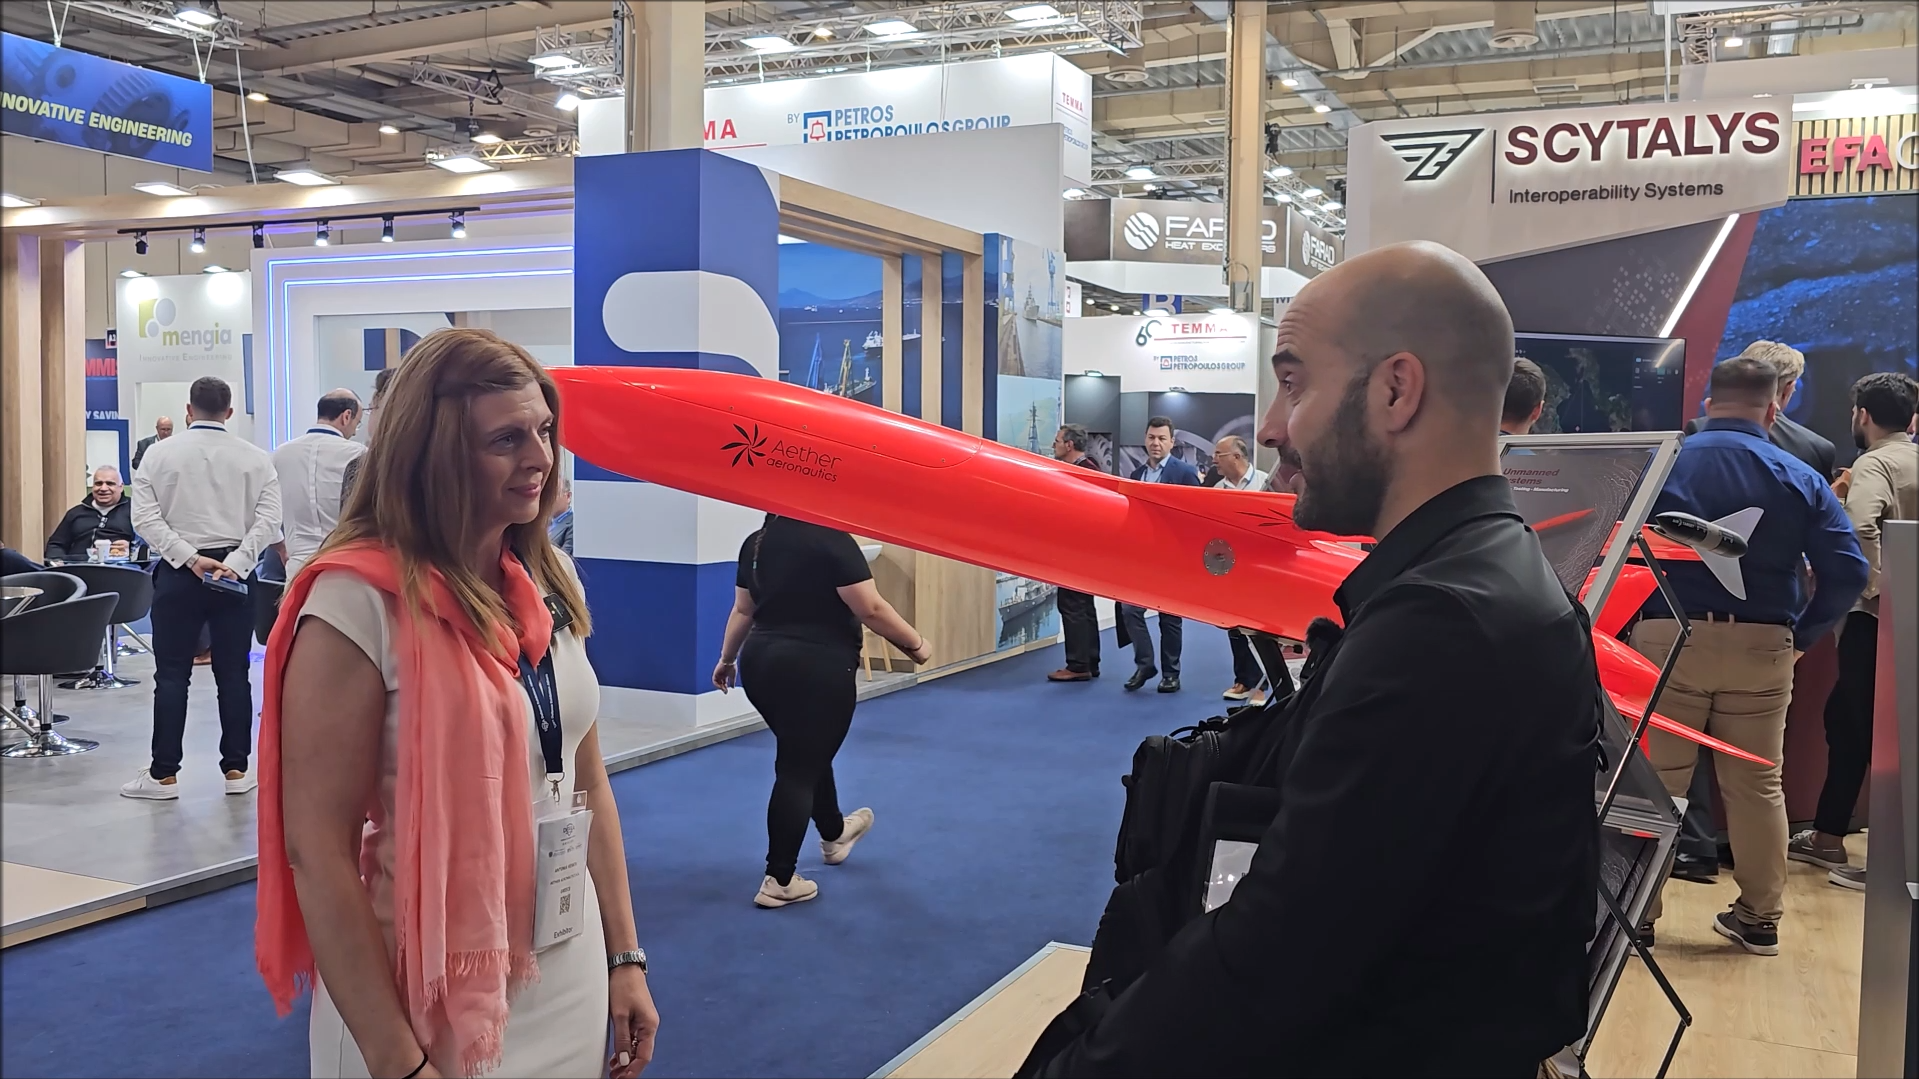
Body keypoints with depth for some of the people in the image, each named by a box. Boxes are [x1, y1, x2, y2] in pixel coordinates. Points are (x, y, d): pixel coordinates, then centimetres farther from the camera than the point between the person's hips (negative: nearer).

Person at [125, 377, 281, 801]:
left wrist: (190, 559, -11)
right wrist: (234, 563, -12)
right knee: (233, 674, 6)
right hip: (234, 573, 1)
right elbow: (268, 520, -9)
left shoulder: (160, 453, 0)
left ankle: (164, 774, 7)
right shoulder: (255, 458, 1)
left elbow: (146, 518, -8)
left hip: (177, 574, -1)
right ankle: (236, 770, 9)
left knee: (172, 674, 4)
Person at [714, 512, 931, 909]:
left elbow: (742, 610, 15)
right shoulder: (832, 540, -14)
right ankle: (779, 880, 7)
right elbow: (871, 609, -16)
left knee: (807, 753, 25)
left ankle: (835, 834, 47)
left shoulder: (756, 542, 7)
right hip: (815, 670, -8)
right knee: (799, 769, 1)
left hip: (761, 663, 8)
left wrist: (727, 659, 29)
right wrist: (915, 643, -3)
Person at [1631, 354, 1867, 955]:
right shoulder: (1801, 478, 2)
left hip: (1669, 637, -1)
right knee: (1757, 785, 13)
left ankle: (1636, 908, 11)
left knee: (1654, 781, 6)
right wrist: (1803, 636, 7)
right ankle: (1760, 918, 22)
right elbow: (1848, 572, -4)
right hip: (1761, 647, 2)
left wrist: (1632, 621, 5)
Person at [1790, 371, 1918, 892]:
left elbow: (1861, 527, -29)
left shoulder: (1874, 464, -11)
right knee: (1845, 717, 16)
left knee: (1872, 731, 0)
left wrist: (1874, 586, -20)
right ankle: (1826, 838, 22)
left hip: (1874, 616, -8)